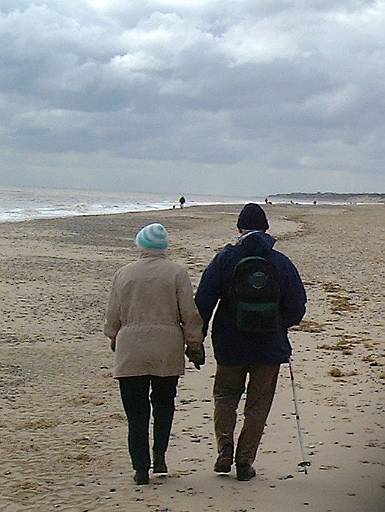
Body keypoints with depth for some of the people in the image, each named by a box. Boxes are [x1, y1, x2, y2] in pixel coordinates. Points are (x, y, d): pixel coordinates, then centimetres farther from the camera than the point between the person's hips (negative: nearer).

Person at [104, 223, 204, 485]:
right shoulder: (177, 273, -1)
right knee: (164, 403, 18)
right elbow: (190, 314, -2)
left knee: (137, 410, 5)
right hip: (167, 352, -1)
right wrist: (195, 345, 8)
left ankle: (141, 468, 4)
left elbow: (113, 315, 11)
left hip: (130, 352, 1)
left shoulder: (124, 273, 5)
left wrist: (115, 340, 27)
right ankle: (160, 456, 7)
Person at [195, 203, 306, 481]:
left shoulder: (225, 259, -6)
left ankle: (225, 447, 1)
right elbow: (297, 307, 3)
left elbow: (203, 302, -7)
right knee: (258, 405, 9)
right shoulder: (282, 263, -2)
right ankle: (245, 462, 8)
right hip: (270, 348, 1)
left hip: (231, 345, 0)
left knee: (225, 396, 18)